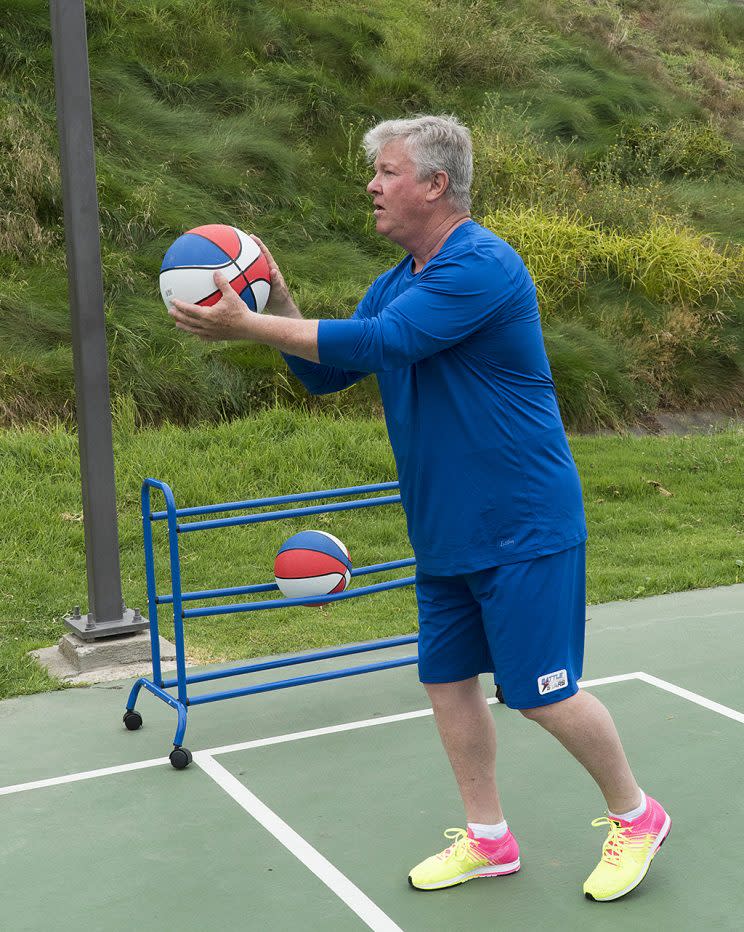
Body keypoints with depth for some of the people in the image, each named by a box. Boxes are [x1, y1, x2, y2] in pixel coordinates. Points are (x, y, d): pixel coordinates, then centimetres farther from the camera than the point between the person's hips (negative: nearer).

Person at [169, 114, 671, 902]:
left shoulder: (482, 267, -19)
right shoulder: (395, 283, 9)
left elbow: (376, 342, -28)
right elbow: (327, 372, 13)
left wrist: (248, 326, -23)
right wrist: (278, 306, -4)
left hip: (521, 531, -8)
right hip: (443, 534, 8)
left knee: (542, 695, -2)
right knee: (447, 680, 11)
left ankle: (635, 816, 22)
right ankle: (487, 839, 27)